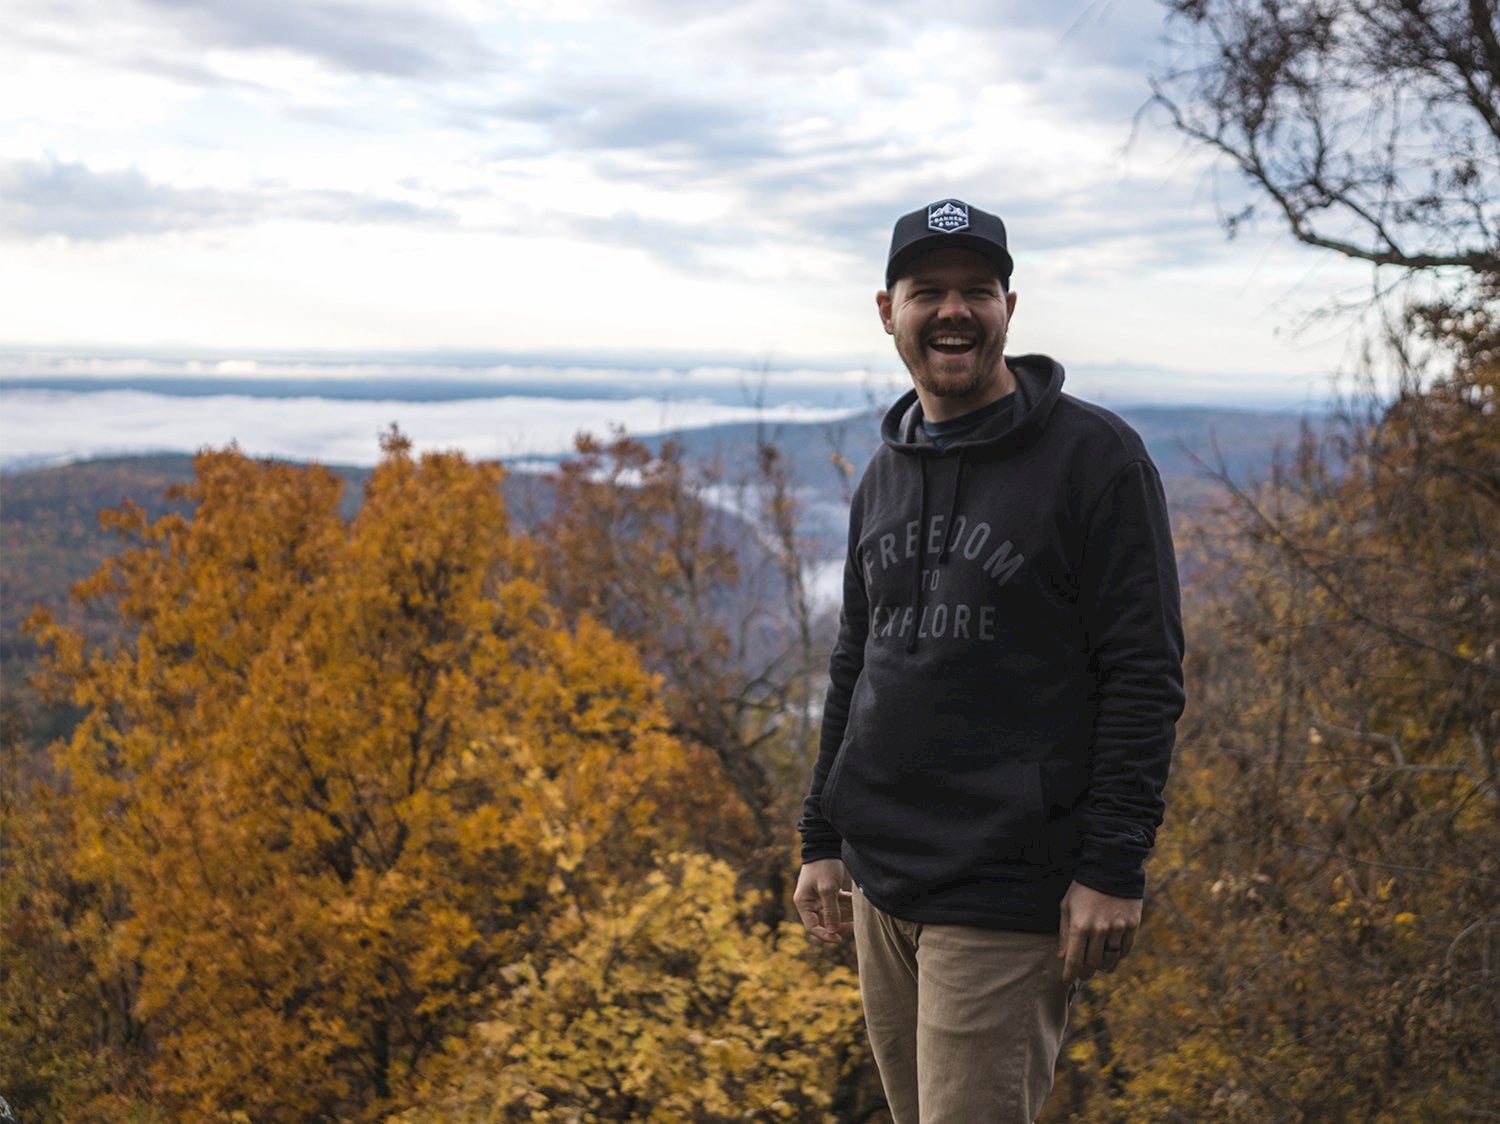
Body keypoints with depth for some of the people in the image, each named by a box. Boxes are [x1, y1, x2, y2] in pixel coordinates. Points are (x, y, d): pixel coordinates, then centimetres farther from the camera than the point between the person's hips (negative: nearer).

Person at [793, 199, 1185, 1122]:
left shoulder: (1095, 455, -8)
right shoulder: (885, 475, 12)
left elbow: (1144, 673, -11)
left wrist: (1114, 868, -15)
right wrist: (823, 837, 15)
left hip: (1008, 897, -7)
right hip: (881, 885, 7)